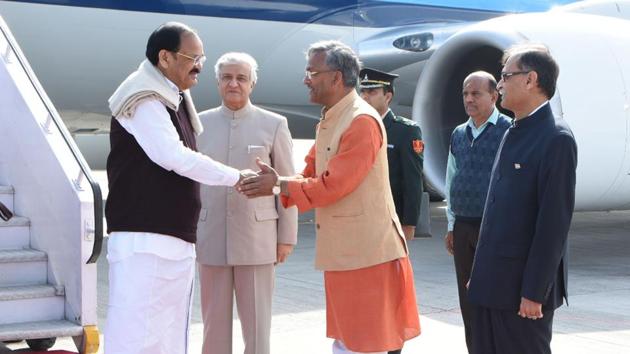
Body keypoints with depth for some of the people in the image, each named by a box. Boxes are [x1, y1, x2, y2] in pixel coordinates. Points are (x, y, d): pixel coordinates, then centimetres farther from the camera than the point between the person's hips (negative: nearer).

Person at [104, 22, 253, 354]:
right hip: (143, 241, -9)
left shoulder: (174, 101, 18)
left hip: (177, 242, 9)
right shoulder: (143, 100, -11)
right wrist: (237, 177, -10)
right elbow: (176, 158, -18)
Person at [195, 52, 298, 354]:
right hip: (211, 237, 2)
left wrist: (287, 237, 0)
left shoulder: (274, 125, 2)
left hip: (256, 237, -2)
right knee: (214, 320, 7)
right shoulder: (201, 123, 7)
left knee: (256, 322, 3)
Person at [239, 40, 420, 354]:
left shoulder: (362, 122, -18)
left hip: (366, 254, -10)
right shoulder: (329, 122, 15)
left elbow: (332, 186, -21)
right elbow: (311, 176, 14)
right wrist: (275, 183, -4)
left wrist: (279, 184, -13)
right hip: (342, 252, 10)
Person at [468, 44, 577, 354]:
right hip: (492, 282, 8)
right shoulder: (513, 134, 14)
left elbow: (554, 222, -17)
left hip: (523, 286, -8)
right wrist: (480, 274, 16)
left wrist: (535, 292, -19)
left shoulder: (556, 138, -13)